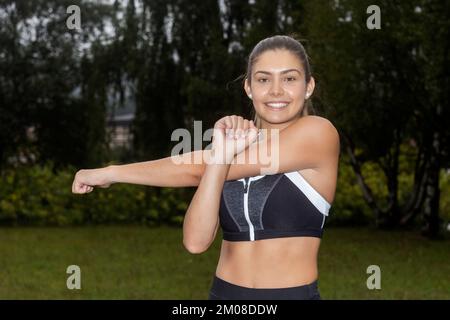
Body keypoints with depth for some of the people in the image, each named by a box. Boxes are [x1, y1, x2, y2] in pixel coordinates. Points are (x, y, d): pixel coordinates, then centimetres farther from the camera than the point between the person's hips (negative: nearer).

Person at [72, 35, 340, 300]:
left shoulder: (318, 133, -10)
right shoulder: (238, 141, 7)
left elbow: (200, 169, -13)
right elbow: (196, 241, -7)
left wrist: (109, 173, -6)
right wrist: (219, 157, -17)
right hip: (223, 293, 4)